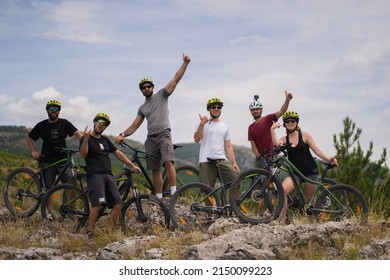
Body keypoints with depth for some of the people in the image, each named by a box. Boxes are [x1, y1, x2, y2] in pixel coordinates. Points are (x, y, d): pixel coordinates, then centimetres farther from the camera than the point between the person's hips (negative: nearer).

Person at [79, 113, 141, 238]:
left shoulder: (105, 140, 24)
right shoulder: (86, 139, 5)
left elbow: (118, 153, 24)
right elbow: (83, 154, -12)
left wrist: (132, 165, 18)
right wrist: (86, 139, -26)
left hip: (108, 176, 7)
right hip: (95, 175, -7)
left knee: (118, 204, -6)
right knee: (98, 204, -23)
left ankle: (109, 231, 0)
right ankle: (89, 232, -14)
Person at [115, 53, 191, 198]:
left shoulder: (161, 95, 7)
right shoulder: (142, 108, 20)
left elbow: (176, 79, -2)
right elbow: (134, 126, 16)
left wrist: (185, 63, -12)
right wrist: (122, 135, 0)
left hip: (163, 135, -5)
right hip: (151, 138, 5)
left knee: (168, 161, -25)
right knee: (155, 169, 4)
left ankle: (173, 192, -27)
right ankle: (159, 198, 8)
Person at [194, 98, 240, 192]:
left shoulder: (225, 127, 19)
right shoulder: (203, 123, 8)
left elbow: (228, 147, 16)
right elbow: (196, 139, -6)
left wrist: (234, 163, 6)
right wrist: (202, 124, -17)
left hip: (221, 160, 3)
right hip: (206, 161, -3)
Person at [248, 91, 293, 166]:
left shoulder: (268, 119, -2)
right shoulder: (251, 128, 10)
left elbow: (281, 111, -15)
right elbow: (253, 145, 4)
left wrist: (287, 100, -31)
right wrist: (258, 157, -10)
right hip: (260, 158, 5)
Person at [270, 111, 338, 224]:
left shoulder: (305, 135, 1)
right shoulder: (284, 139, 7)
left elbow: (317, 150, -2)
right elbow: (276, 145, -15)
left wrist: (329, 159, -16)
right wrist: (272, 130, -19)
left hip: (310, 171, -1)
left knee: (309, 199, 3)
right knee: (282, 190, -23)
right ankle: (282, 221, -19)